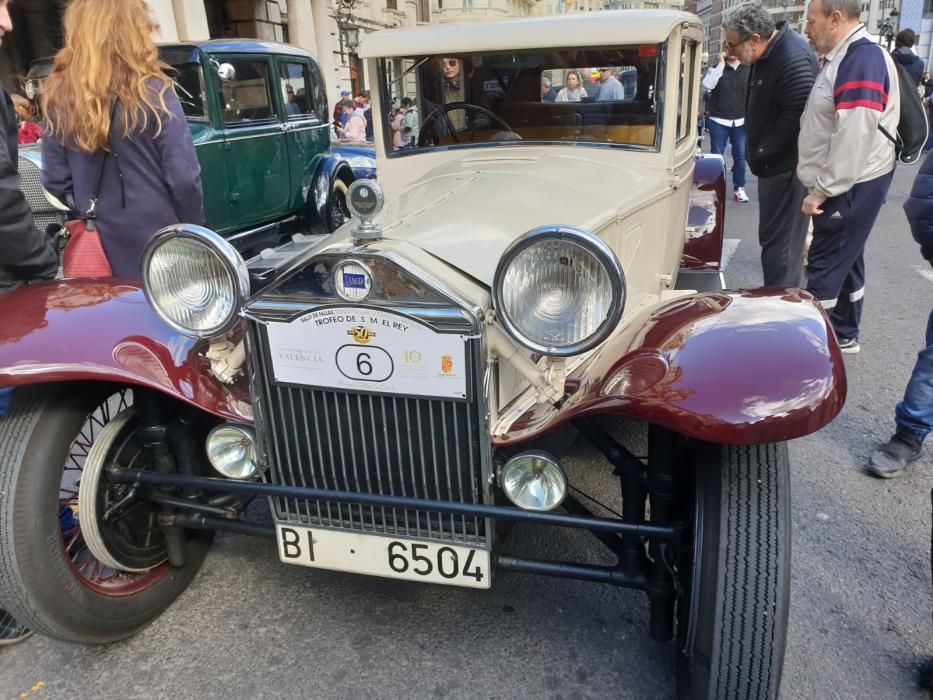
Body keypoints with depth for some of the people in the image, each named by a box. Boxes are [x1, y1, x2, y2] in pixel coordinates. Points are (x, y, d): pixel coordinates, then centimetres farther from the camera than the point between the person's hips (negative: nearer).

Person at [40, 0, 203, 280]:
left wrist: (94, 213, 18)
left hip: (101, 245, 4)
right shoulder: (153, 92, -12)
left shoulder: (58, 97, 0)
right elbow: (183, 178, -14)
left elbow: (55, 181, 3)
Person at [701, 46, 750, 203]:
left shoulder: (749, 70, 5)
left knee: (740, 156, 4)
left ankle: (739, 188, 12)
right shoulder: (716, 68, 3)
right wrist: (721, 63, -16)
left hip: (741, 122, 1)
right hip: (719, 121, -1)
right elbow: (707, 85, -16)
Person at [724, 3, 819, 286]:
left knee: (780, 242, -7)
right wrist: (758, 152, 10)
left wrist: (761, 153, -16)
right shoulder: (768, 52, 11)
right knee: (776, 237, 18)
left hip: (787, 168, -10)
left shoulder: (793, 59, -21)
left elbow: (798, 116, -25)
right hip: (774, 164, 10)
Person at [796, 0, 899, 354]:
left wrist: (821, 190, -21)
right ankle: (844, 336, 28)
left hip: (852, 186, -10)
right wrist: (822, 186, 18)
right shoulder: (844, 58, 13)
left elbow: (855, 137, -25)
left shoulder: (863, 58, -20)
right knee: (845, 259, 16)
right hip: (847, 183, 10)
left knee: (826, 265, -5)